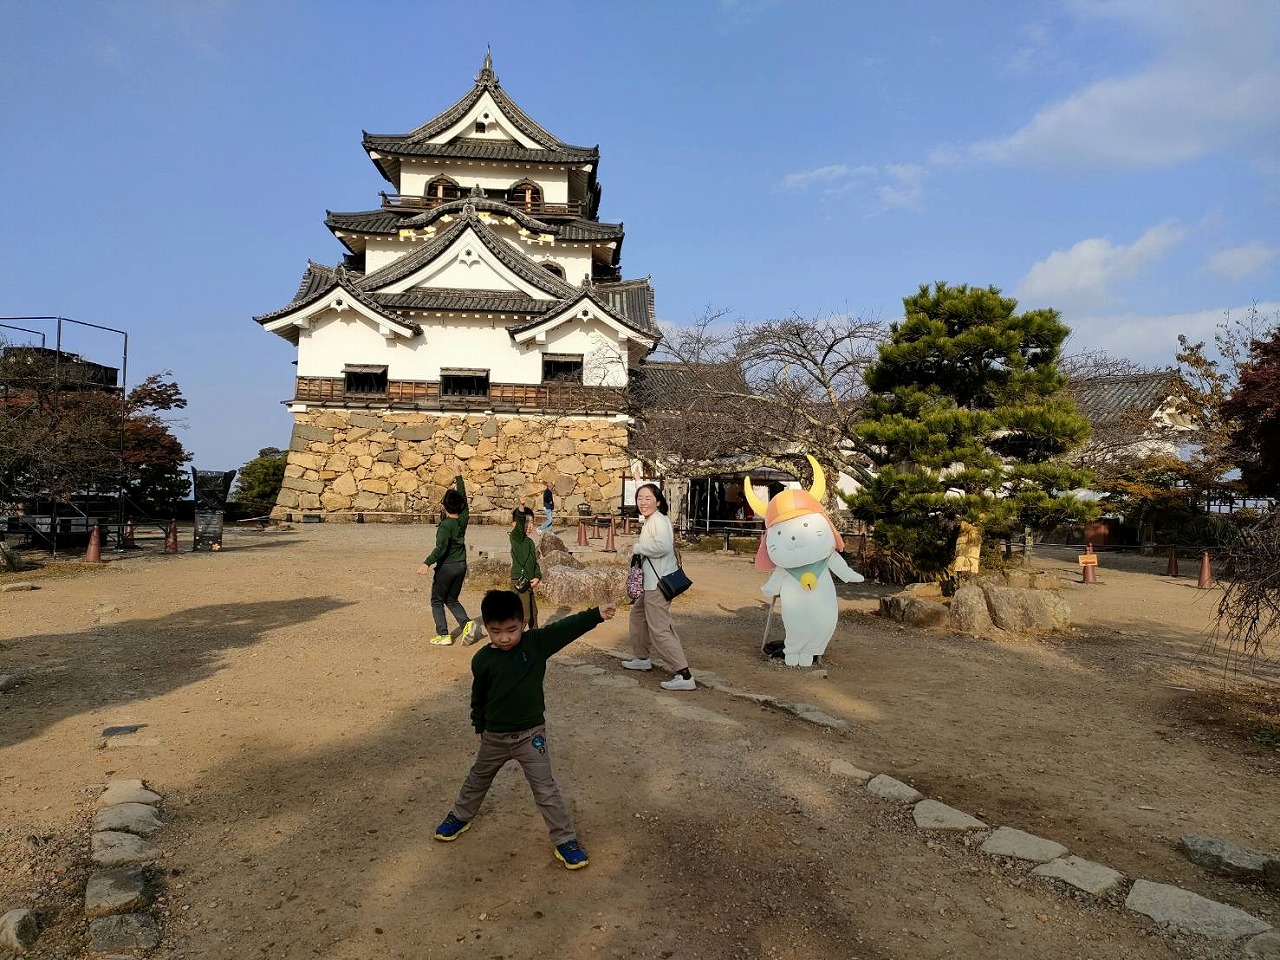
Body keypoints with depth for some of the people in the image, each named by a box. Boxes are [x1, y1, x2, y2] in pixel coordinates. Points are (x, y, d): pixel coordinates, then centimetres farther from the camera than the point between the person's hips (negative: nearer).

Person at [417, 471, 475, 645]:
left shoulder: (445, 525, -17)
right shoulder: (463, 518, 0)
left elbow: (441, 547, -28)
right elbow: (463, 497, 12)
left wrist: (427, 563, -33)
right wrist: (459, 478, 21)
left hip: (446, 566, -6)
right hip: (461, 565, 6)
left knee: (437, 601, 9)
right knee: (452, 600, 19)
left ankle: (443, 635, 3)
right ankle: (466, 623, -4)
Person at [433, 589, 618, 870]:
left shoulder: (536, 643, -17)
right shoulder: (482, 659, -12)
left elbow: (567, 628, -28)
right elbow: (479, 695, 3)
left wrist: (597, 614, -40)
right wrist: (479, 725, 15)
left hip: (531, 734, -2)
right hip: (495, 736, 2)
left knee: (545, 788, 2)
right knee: (478, 779, 25)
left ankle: (566, 840, 15)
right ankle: (460, 816, 50)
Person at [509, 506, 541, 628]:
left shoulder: (530, 542, 14)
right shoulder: (516, 537, -11)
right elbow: (519, 522, -29)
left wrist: (537, 577, -1)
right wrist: (521, 505, -46)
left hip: (528, 583, 9)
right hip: (520, 583, -9)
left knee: (533, 612, 22)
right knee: (524, 615, -10)